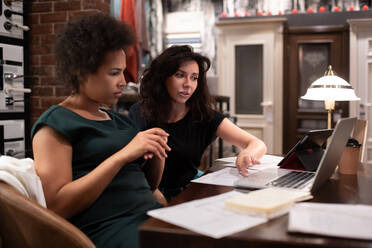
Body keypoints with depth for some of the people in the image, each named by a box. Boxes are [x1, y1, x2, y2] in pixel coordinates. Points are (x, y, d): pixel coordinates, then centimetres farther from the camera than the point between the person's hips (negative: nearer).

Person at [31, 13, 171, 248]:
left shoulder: (119, 120, 19)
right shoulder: (55, 123, -1)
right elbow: (56, 205, -12)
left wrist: (157, 154, 1)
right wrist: (123, 155, -17)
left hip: (154, 218, 7)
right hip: (108, 228, -7)